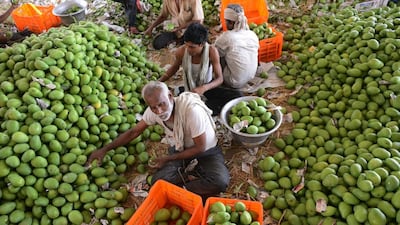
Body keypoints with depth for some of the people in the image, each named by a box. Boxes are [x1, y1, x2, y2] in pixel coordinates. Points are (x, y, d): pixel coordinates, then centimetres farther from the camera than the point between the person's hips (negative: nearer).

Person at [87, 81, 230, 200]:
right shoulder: (153, 110, -16)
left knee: (220, 182, -32)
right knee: (158, 182, -23)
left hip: (206, 152, -3)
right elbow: (134, 132, 1)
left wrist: (168, 159, -16)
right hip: (179, 150, 4)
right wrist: (104, 149, -2)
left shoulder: (192, 109, -33)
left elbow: (200, 147, -22)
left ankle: (181, 191, -12)